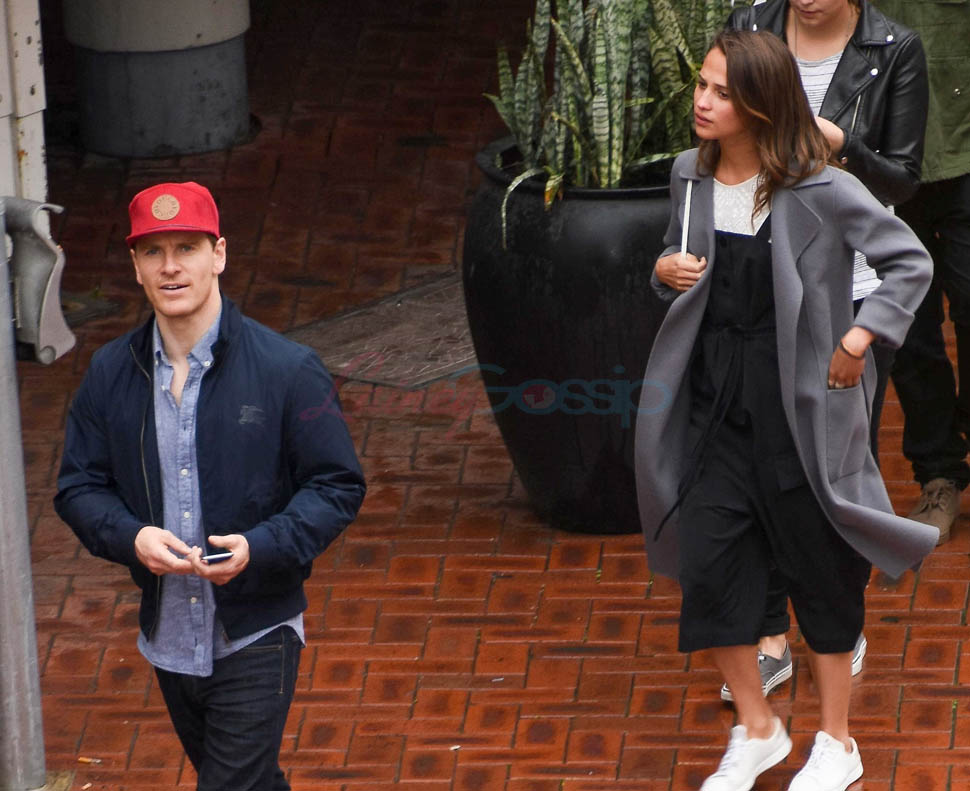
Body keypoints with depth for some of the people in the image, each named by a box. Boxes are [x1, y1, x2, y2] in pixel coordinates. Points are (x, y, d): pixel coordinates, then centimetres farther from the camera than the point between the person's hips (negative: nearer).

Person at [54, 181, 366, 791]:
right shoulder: (111, 374, 2)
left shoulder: (288, 370, -10)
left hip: (257, 637, -4)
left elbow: (338, 487, -6)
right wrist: (131, 537, -15)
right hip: (169, 640, 5)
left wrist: (261, 546, -23)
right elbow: (79, 487, 7)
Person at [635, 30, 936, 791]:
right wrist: (665, 270, -3)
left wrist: (861, 337, -14)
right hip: (715, 399, 5)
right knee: (709, 562, 2)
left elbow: (911, 261, -8)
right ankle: (756, 729, 22)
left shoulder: (820, 190, -15)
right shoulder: (692, 177, 1)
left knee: (818, 565, 8)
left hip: (800, 402, -4)